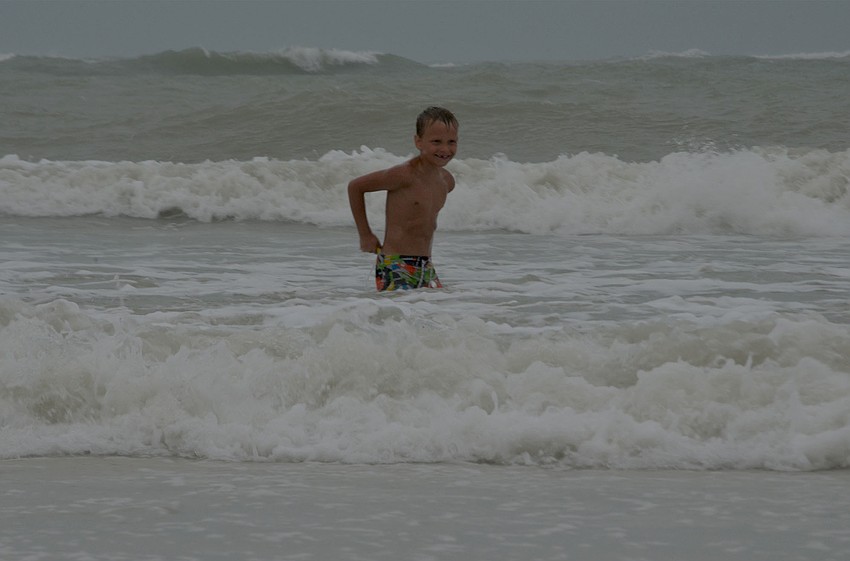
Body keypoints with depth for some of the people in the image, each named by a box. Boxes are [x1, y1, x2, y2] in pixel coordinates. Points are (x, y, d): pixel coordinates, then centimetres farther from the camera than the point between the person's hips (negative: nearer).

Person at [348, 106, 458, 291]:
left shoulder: (446, 181, 7)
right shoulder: (404, 175, -15)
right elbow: (355, 187, -6)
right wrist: (365, 235, -3)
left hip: (426, 268, 7)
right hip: (395, 268, -7)